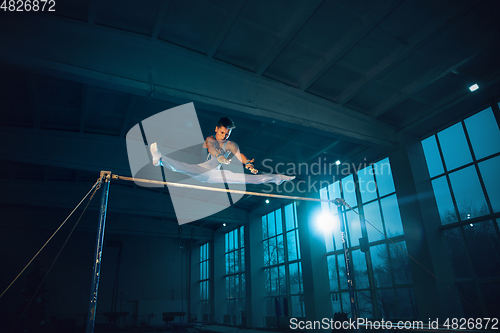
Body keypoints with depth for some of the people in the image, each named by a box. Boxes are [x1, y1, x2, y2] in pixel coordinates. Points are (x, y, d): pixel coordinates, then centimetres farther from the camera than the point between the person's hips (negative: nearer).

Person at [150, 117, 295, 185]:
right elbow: (212, 149, -29)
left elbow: (239, 154, -12)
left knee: (248, 177, -3)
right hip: (201, 170, -3)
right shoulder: (210, 139, -5)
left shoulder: (230, 145, 6)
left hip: (216, 174, 3)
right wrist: (220, 157, -52)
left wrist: (248, 164, -34)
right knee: (183, 167, -34)